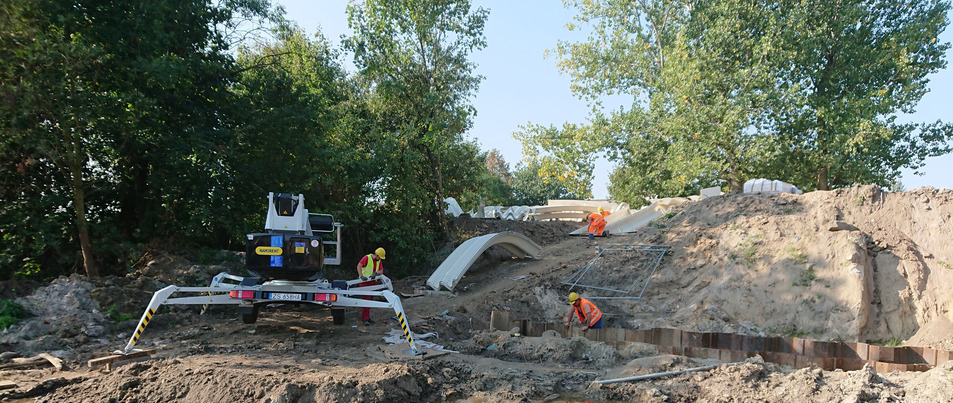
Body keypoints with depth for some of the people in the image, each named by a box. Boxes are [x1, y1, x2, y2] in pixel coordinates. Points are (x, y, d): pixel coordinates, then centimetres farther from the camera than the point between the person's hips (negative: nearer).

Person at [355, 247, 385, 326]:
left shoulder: (379, 261, 10)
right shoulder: (367, 258, -10)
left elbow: (381, 271, 2)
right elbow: (359, 266, -21)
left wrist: (375, 273, -20)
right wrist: (361, 276, -33)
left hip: (373, 282, 7)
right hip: (364, 282, -7)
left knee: (370, 300, 11)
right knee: (366, 299, -12)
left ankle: (366, 317, 22)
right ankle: (365, 319, -12)